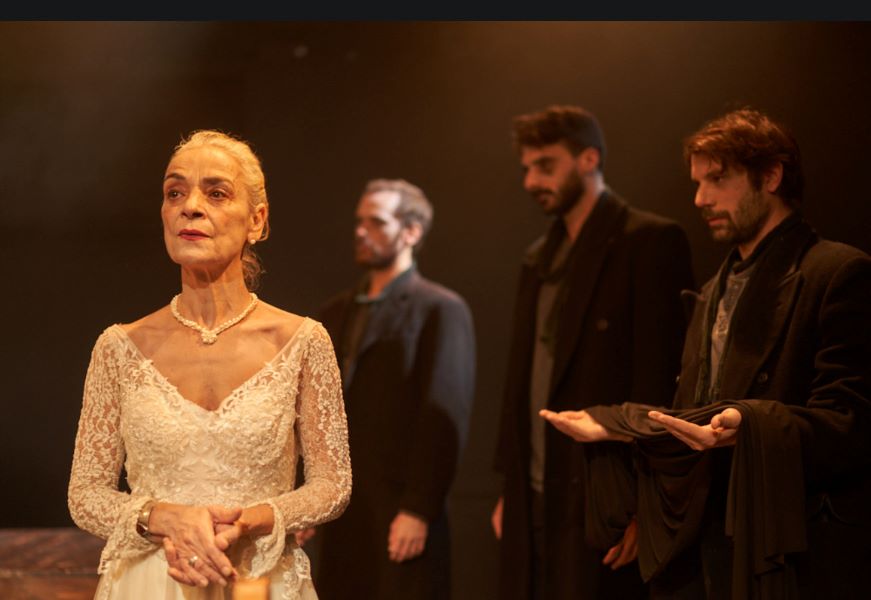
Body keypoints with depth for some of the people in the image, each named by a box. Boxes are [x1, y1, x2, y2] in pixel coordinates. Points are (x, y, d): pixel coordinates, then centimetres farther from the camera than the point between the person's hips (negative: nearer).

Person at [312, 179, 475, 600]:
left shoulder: (439, 309, -3)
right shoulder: (337, 312, 18)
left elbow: (445, 416, -11)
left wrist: (418, 511, -16)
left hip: (400, 515, -6)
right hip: (340, 515, 6)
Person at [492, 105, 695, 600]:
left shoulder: (651, 242, -6)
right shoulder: (539, 258, 19)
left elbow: (661, 377, -12)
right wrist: (510, 488, 14)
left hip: (605, 499, -7)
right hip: (535, 502, 7)